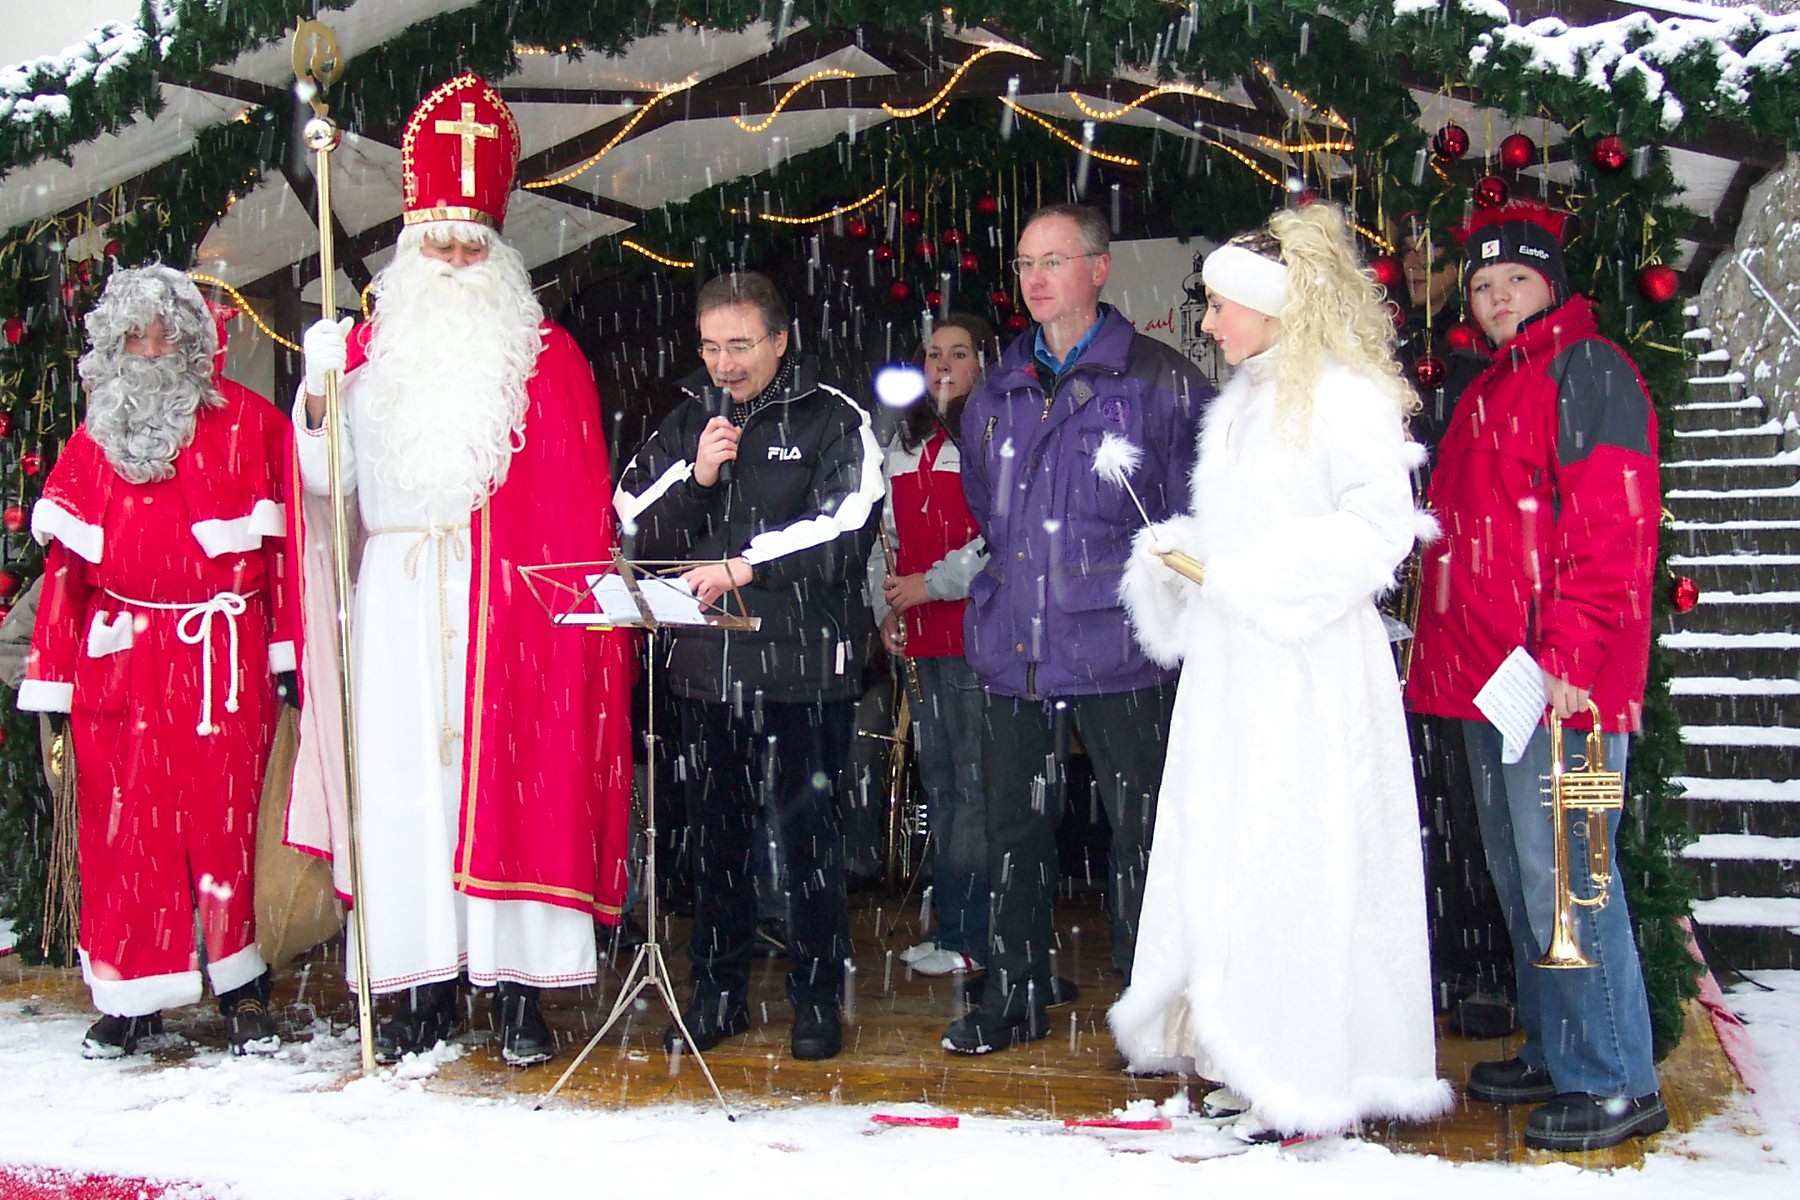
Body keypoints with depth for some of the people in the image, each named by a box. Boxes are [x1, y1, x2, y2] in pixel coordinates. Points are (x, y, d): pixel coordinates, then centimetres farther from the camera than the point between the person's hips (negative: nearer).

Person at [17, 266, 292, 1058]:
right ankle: (131, 999, 14)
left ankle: (243, 991, 9)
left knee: (226, 818, -2)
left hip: (222, 657, -2)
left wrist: (290, 651, -3)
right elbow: (65, 561, 9)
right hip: (119, 660, 3)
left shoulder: (246, 422, 4)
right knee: (123, 820, 3)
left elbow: (284, 540, 2)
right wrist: (53, 679, 5)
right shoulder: (94, 441, 11)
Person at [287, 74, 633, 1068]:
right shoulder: (371, 350, 13)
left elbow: (580, 505, 1)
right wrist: (319, 394, -8)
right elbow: (328, 480, 7)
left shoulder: (545, 358, 6)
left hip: (511, 602, -2)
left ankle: (517, 987, 5)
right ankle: (421, 987, 10)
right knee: (402, 780, 1)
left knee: (513, 781, -3)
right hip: (398, 602, 2)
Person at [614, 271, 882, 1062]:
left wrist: (743, 566, -20)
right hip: (706, 663, 5)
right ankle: (717, 993, 25)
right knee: (714, 833, 12)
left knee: (809, 833, 2)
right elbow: (632, 526, 8)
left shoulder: (833, 421, -2)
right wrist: (695, 478, -8)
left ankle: (817, 997, 16)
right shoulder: (685, 423, 13)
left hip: (804, 664, -4)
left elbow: (846, 526, -15)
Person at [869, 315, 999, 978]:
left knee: (974, 781, -6)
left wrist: (932, 584, -13)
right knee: (938, 781, 12)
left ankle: (972, 936, 1)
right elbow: (885, 531, 24)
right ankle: (948, 926, 20)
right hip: (918, 638, 7)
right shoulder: (904, 442, 19)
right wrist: (885, 608, 12)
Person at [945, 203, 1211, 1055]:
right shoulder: (997, 392, 14)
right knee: (1013, 827, 12)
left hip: (1118, 645, -5)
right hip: (1014, 648, 5)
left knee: (1141, 831, 2)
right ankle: (1015, 994, 26)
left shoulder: (1161, 381, -2)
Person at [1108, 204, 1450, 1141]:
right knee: (1225, 856, 9)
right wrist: (1174, 551, 5)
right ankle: (1253, 1054, 20)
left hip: (1309, 666, -8)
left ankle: (1312, 1078, 5)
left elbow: (1378, 529, -17)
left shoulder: (1345, 395, -7)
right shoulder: (1243, 401, 19)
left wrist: (1243, 573, -16)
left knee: (1296, 863, -5)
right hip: (1228, 663, 9)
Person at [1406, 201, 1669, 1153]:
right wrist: (1450, 660, 16)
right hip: (1489, 681, 9)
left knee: (1562, 879, -6)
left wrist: (1566, 656, -23)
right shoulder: (1489, 391, 21)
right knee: (1520, 878, 15)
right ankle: (1555, 1055, 28)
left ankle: (1615, 1082, 6)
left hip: (1560, 686, -9)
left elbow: (1614, 527, -16)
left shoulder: (1587, 371, -7)